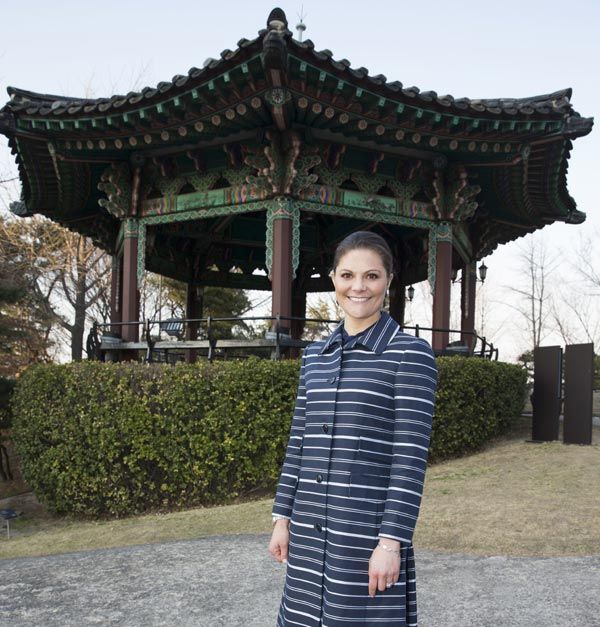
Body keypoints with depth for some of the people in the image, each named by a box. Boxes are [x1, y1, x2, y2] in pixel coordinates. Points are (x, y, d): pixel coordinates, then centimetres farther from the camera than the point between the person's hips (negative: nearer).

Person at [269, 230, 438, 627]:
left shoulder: (411, 353, -8)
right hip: (310, 529, 5)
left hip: (370, 532, -5)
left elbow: (411, 456, -12)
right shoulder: (315, 355, 9)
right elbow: (299, 442, 12)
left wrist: (392, 542, -15)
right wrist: (282, 518, 9)